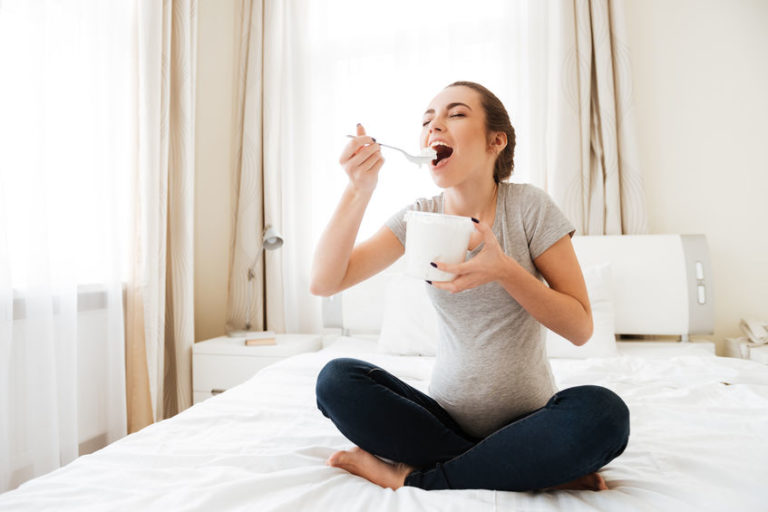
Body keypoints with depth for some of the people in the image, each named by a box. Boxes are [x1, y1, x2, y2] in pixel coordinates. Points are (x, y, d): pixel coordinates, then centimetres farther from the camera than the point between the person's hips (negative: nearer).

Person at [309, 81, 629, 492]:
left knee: (602, 411, -31)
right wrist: (359, 189, -21)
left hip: (526, 421, -2)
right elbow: (323, 283, -9)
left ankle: (413, 477, -16)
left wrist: (505, 270, -23)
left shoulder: (529, 206, -7)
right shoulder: (418, 217, 0)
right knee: (336, 380, -19)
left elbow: (580, 328, -8)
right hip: (446, 418, 3)